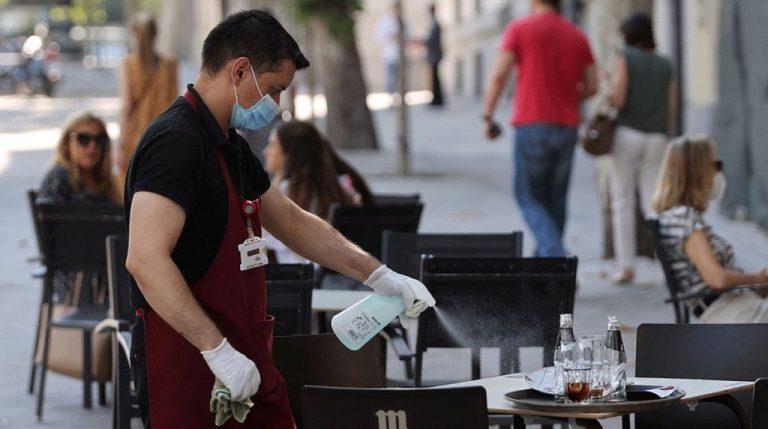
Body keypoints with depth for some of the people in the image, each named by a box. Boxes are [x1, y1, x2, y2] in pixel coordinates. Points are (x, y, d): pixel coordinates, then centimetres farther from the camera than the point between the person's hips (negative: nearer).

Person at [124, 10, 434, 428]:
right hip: (190, 365, -9)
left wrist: (376, 274, 17)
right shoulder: (176, 142, -18)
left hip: (248, 363, 9)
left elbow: (291, 222, 24)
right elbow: (146, 260, -27)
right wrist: (217, 349, -27)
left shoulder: (231, 145, 13)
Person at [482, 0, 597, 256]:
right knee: (555, 199, 12)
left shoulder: (519, 29, -2)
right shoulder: (577, 36, 11)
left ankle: (555, 254, -18)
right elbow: (591, 86, 11)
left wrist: (488, 117, -3)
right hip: (567, 127, 4)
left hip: (532, 123, -4)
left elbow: (499, 75, -9)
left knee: (528, 198, 2)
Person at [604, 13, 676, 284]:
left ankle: (626, 267, 0)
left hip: (626, 134, -3)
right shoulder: (665, 66, 11)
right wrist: (665, 144, 18)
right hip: (656, 139, 3)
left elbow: (618, 100, -10)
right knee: (653, 204, 5)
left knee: (622, 202, 4)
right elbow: (671, 111, 10)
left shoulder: (626, 58, -2)